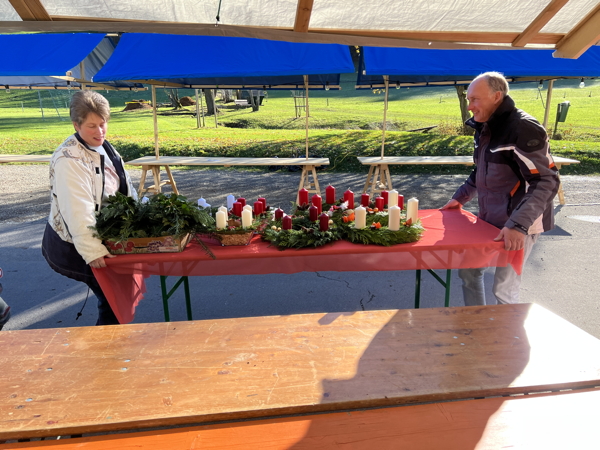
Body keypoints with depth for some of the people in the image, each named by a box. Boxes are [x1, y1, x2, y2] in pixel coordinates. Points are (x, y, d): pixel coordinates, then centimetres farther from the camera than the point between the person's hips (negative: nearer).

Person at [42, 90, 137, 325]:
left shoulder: (103, 147, 4)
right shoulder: (69, 160, -23)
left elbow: (125, 188, 10)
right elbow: (78, 211, -29)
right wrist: (92, 251, -31)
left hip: (107, 234, 8)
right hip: (72, 245, -8)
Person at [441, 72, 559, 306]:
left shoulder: (524, 129, -18)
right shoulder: (485, 128, 8)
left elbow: (547, 181, -22)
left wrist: (518, 225, -31)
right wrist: (460, 197, 16)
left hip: (517, 225, -8)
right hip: (489, 220, 9)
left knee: (504, 289, -4)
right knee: (468, 270, 14)